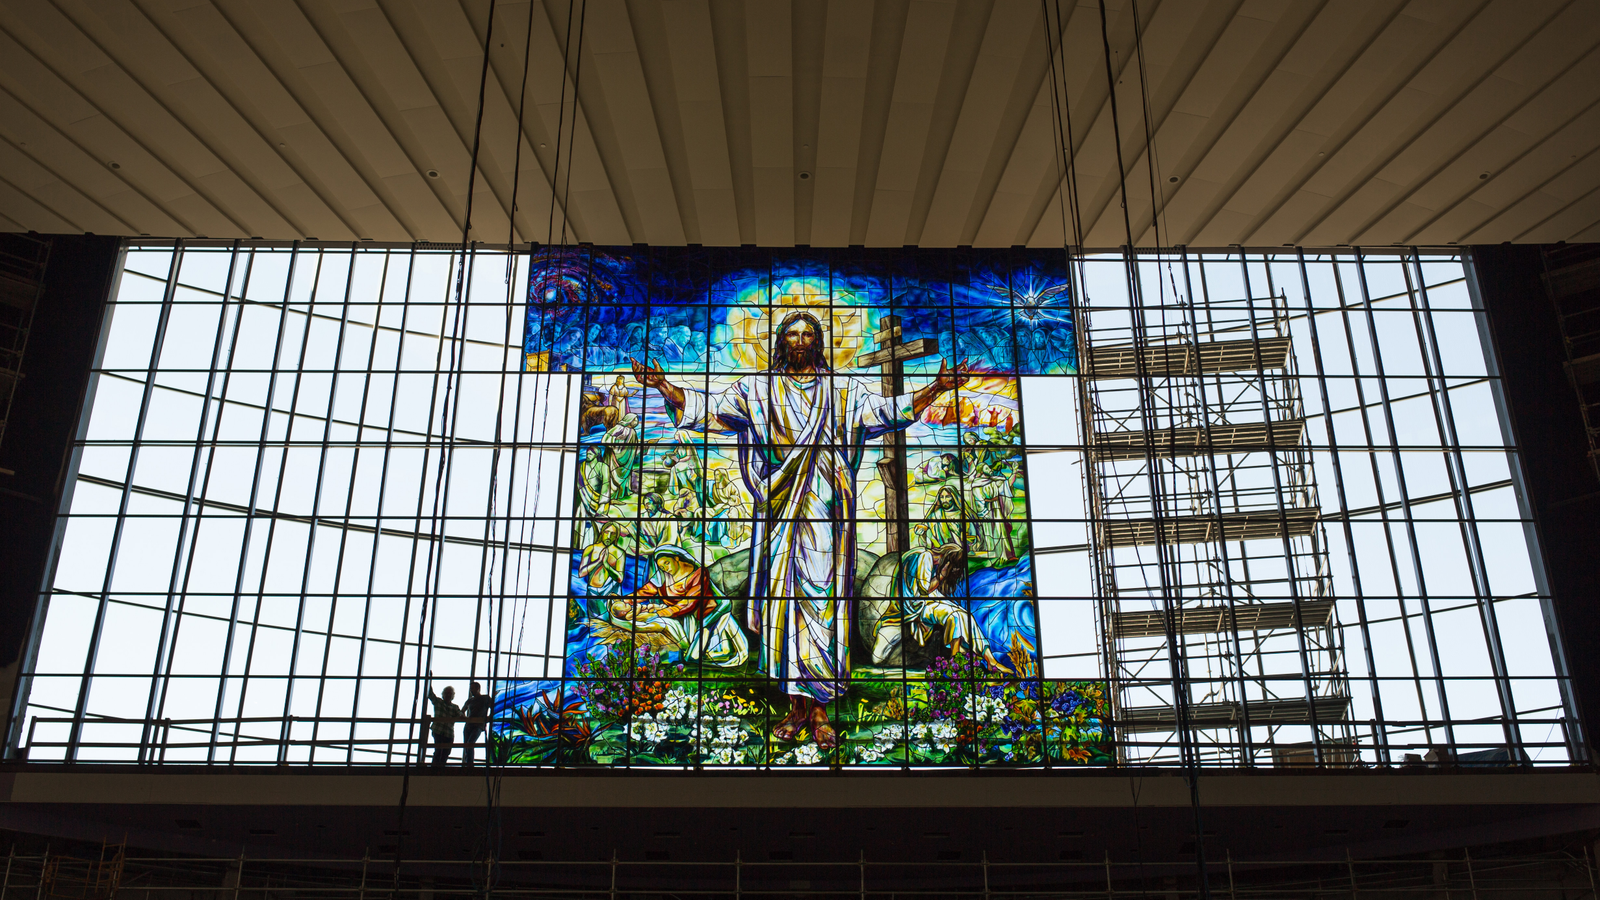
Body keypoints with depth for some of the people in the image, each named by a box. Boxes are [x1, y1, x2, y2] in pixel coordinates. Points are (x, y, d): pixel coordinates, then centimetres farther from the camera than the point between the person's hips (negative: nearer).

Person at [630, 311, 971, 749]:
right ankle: (797, 705, 8)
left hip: (824, 513, -1)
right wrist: (663, 386, -7)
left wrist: (936, 388, -8)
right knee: (782, 598, -1)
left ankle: (820, 708, 1)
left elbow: (887, 409, 4)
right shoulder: (757, 389, 12)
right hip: (779, 511, 1)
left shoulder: (843, 390, 11)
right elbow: (709, 406, 6)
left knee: (823, 598, -5)